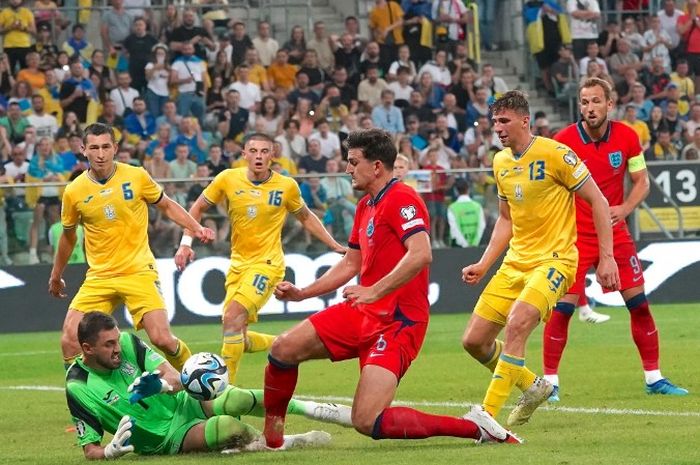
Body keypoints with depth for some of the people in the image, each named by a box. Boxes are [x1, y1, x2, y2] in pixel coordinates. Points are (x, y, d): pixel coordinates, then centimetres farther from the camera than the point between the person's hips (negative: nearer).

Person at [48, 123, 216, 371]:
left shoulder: (137, 177, -5)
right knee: (70, 339, -13)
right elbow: (68, 236, 16)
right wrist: (56, 276, 26)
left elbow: (167, 206, 12)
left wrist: (196, 228, -2)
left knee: (162, 339, -13)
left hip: (139, 272, -2)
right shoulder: (74, 192, -1)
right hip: (99, 277, 2)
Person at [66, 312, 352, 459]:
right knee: (227, 428, -33)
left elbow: (176, 379, -8)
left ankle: (310, 409, -8)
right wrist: (110, 451, -33)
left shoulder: (127, 343, -7)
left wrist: (161, 384, -32)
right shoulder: (79, 388, -16)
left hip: (183, 405, 4)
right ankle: (282, 442, -7)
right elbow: (90, 450, -9)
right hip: (166, 439, -4)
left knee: (237, 398, -27)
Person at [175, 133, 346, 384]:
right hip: (238, 263, 4)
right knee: (237, 337, 5)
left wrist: (335, 246, 9)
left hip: (267, 263, -4)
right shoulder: (228, 179, -4)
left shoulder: (287, 186, -7)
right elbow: (198, 208, 9)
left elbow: (306, 218, 12)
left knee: (233, 318, -24)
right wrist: (186, 243, -2)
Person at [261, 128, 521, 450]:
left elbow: (421, 254, -28)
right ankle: (270, 437, 16)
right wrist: (302, 293, 18)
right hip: (361, 314, 9)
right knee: (284, 349, 0)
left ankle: (474, 427, -12)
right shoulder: (366, 206, 17)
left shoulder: (401, 199, -14)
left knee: (368, 422, -21)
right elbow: (350, 264, 26)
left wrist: (374, 292, -31)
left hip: (398, 321, -9)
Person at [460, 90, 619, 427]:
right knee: (474, 340, 1)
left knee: (516, 324, -30)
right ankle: (532, 387, 25)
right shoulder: (500, 162, 10)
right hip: (515, 262, 8)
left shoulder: (555, 154, -12)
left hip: (554, 260, -8)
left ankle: (488, 417, -27)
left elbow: (598, 202, -7)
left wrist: (606, 257, -12)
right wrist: (483, 265, 12)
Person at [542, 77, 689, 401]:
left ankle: (653, 377, 14)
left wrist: (624, 208, -15)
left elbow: (641, 182, 4)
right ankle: (550, 382, 1)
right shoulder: (563, 141, -12)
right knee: (562, 308, -9)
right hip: (575, 236, -3)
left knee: (639, 303, 3)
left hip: (615, 233, 3)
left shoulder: (627, 138, -4)